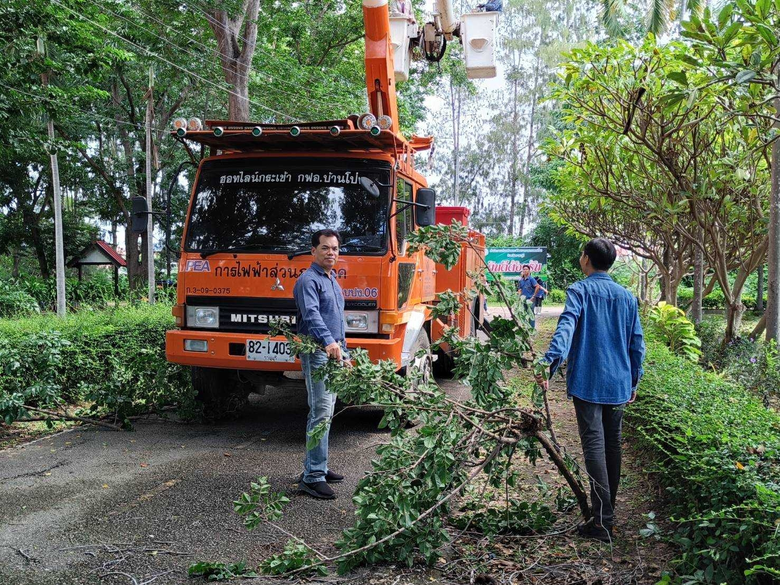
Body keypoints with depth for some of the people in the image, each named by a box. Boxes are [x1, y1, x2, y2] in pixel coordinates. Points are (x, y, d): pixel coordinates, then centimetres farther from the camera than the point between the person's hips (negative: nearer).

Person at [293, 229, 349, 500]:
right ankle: (313, 477, -11)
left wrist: (344, 352, 23)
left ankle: (314, 466, 23)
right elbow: (312, 315, -29)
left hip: (333, 353, 10)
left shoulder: (333, 281, 20)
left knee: (324, 413, 14)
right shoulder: (309, 280, -11)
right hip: (317, 354, -10)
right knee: (321, 413, -13)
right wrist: (328, 342, -43)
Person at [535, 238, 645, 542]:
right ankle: (608, 511, 26)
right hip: (618, 383, 5)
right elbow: (637, 344, 14)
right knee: (613, 445, 15)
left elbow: (566, 327, -24)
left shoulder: (580, 291, -5)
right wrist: (634, 381, 22)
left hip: (588, 382, -5)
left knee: (594, 446, -7)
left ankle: (602, 520, -11)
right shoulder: (627, 297, 12)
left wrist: (550, 361, -36)